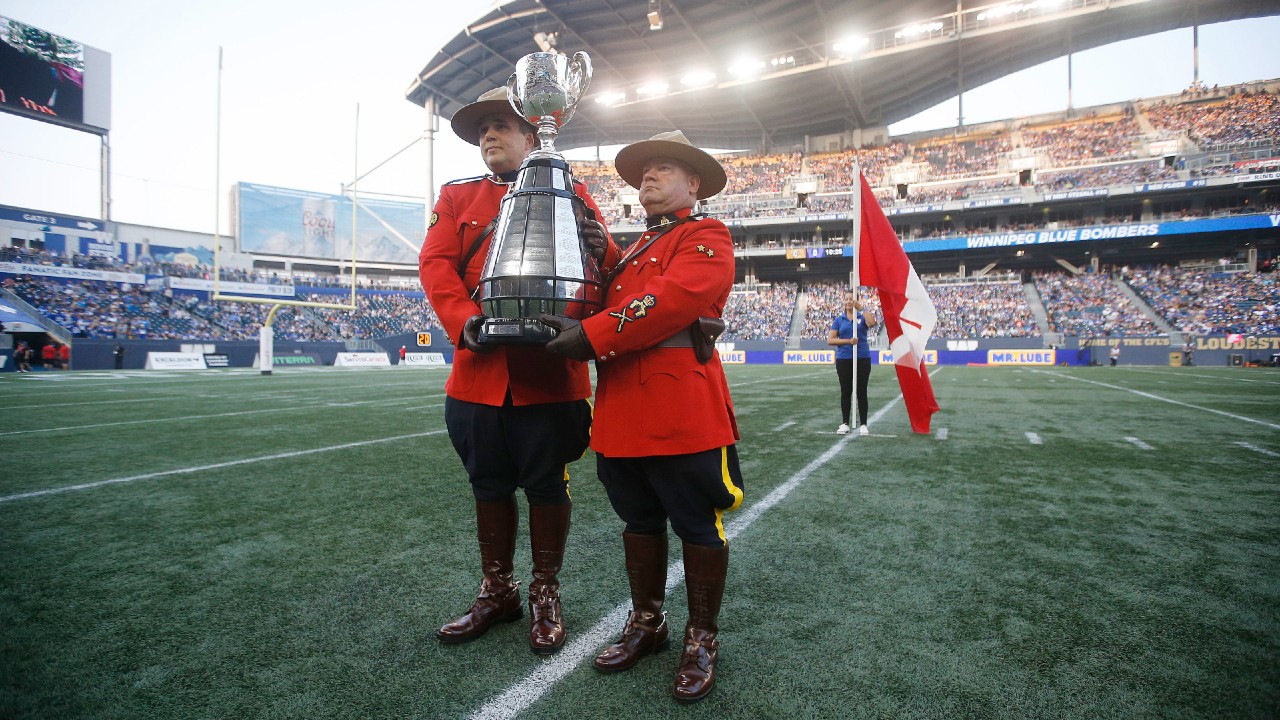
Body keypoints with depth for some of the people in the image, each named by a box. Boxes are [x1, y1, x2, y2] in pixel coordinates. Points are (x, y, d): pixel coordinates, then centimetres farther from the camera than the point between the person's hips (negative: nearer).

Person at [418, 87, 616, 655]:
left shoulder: (569, 192, 8)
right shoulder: (458, 197, 14)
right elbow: (435, 262, 2)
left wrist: (600, 248, -22)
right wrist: (465, 321, -16)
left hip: (549, 371, -2)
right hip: (479, 369, 3)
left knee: (547, 485, 7)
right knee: (489, 485, 13)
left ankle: (545, 596, 26)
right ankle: (497, 592, 32)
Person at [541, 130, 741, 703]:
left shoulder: (707, 237, -1)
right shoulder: (633, 248, 24)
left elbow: (674, 298, -18)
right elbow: (610, 304, 15)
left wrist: (592, 337, -21)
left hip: (683, 412, -7)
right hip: (621, 413, 7)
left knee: (698, 527, 6)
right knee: (639, 521, 17)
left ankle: (702, 638, 23)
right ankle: (646, 623, 35)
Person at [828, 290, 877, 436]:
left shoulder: (862, 317, 4)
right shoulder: (838, 320, 6)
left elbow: (872, 323, -19)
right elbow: (830, 340, -2)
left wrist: (861, 308, -20)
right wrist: (848, 341, -13)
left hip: (862, 359, -1)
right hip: (844, 359, 1)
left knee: (862, 391, 3)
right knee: (846, 392, 6)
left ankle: (863, 424, 10)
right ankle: (845, 423, 14)